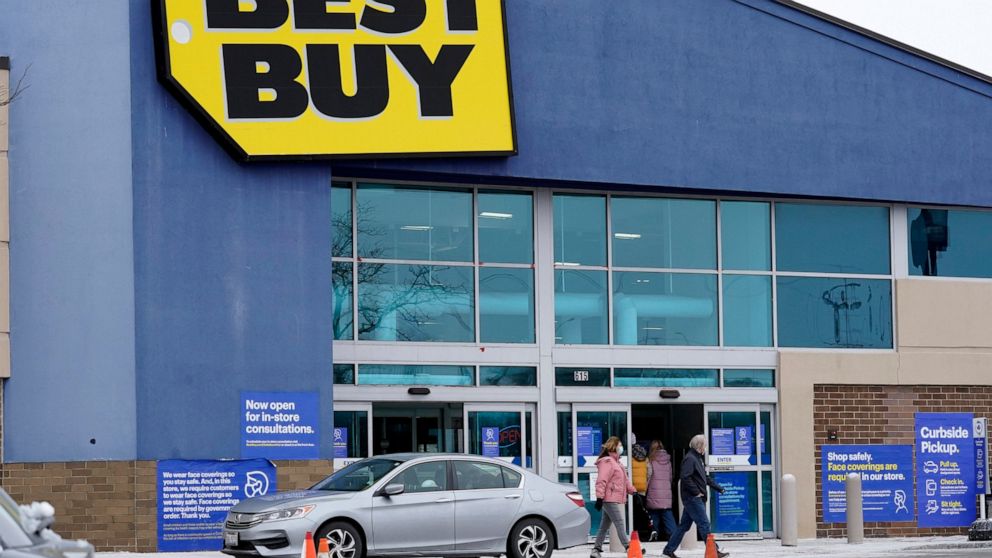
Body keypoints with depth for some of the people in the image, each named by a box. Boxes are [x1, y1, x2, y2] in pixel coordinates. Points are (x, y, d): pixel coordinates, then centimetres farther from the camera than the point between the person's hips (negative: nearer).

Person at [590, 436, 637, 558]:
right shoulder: (607, 462, -11)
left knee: (604, 526, 13)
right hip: (610, 500, -10)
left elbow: (624, 480, 27)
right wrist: (599, 497, -24)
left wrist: (632, 491, 22)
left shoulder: (616, 462, 22)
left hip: (618, 500, 10)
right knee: (620, 525, -11)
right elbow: (601, 481, -19)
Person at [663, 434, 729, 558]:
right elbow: (685, 477, -24)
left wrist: (718, 488, 23)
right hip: (692, 498, -10)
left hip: (696, 498, 10)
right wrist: (696, 492, -19)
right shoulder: (690, 458, -13)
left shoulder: (698, 458, 19)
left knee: (684, 525, 12)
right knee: (704, 524, -9)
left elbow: (705, 478, 26)